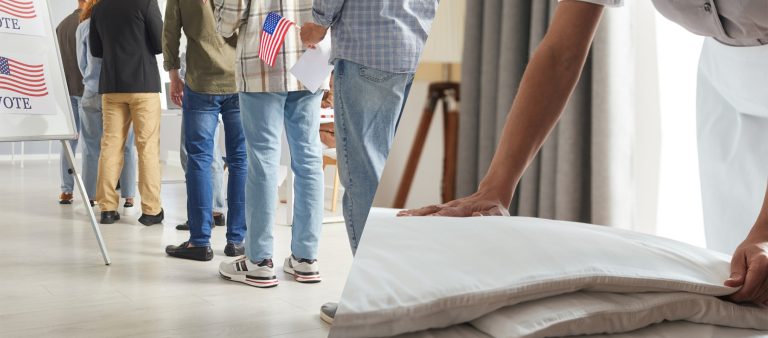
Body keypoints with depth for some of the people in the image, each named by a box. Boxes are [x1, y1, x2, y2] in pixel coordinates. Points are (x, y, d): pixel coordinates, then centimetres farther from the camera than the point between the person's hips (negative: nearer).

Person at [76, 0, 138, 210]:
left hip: (92, 93, 1)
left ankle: (90, 196, 9)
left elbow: (82, 63, 9)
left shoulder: (84, 27, 0)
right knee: (126, 147, 6)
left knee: (91, 147, 8)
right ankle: (128, 196, 7)